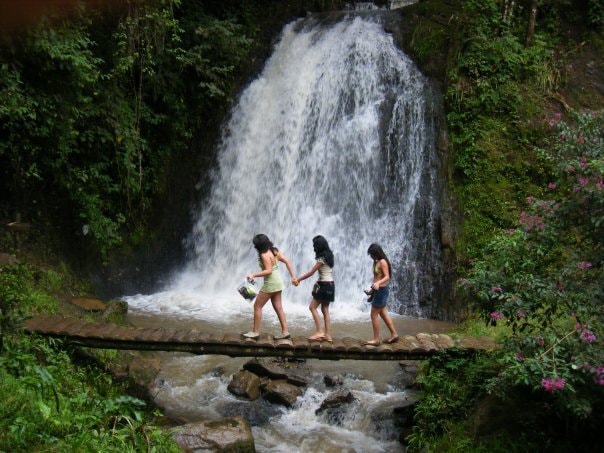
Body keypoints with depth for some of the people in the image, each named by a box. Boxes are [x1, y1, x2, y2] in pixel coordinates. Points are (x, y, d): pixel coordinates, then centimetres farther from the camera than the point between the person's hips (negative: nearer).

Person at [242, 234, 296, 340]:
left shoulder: (264, 255, -19)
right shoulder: (274, 250, 6)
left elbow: (269, 271, -25)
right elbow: (287, 261, 4)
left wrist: (253, 275, -25)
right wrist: (293, 276, 5)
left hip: (271, 283, -9)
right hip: (278, 281, 9)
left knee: (257, 306, 2)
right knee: (278, 307, 13)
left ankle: (255, 332, 5)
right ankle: (285, 332, 14)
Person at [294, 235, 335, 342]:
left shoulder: (322, 259, -16)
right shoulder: (328, 256, 12)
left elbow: (311, 272, -14)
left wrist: (298, 279, -4)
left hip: (324, 286, -9)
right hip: (329, 285, 9)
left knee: (312, 307, -3)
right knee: (325, 310, 9)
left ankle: (319, 332, -7)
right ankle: (327, 335, 8)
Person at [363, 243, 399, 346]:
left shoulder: (382, 262, -15)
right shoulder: (376, 262, 13)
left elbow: (387, 277, -21)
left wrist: (378, 283, -36)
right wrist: (373, 287, 22)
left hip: (381, 290, -10)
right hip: (379, 290, 10)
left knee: (374, 315, -5)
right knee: (383, 314, 15)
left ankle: (376, 339, 1)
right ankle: (394, 334, 22)